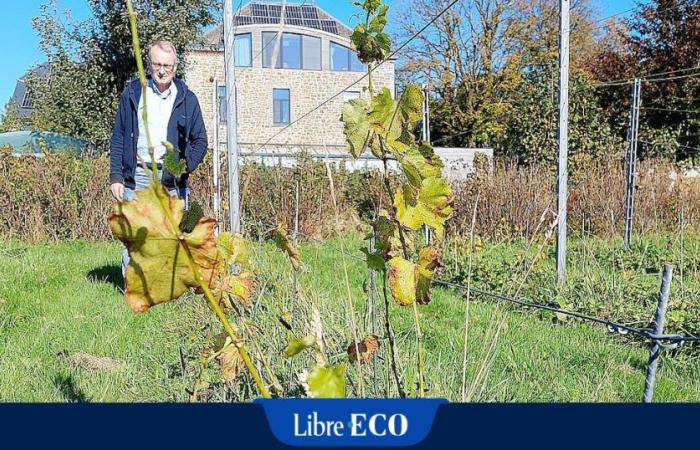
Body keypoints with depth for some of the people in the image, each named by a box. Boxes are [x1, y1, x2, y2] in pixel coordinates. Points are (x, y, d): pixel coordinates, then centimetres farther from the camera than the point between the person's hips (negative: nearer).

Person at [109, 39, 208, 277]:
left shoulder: (187, 99, 8)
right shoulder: (132, 93, 8)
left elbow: (200, 140, 11)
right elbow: (118, 138, 9)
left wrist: (186, 166, -7)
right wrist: (115, 177, 2)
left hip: (171, 180, 0)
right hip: (137, 176, 0)